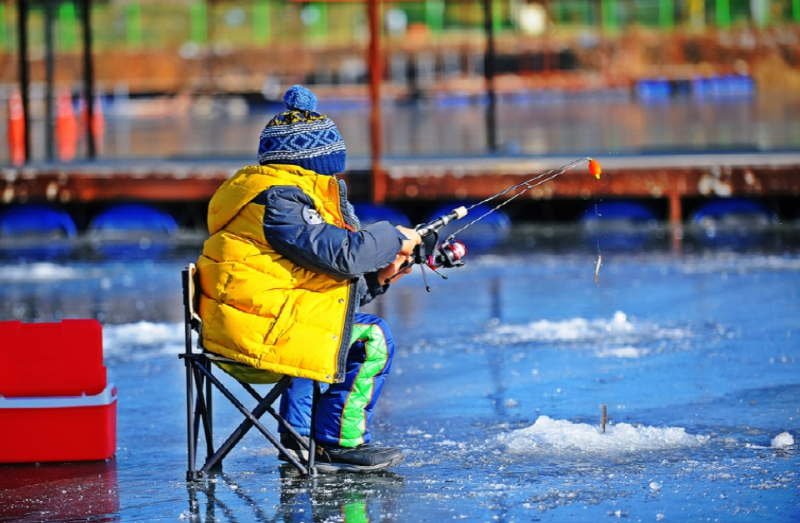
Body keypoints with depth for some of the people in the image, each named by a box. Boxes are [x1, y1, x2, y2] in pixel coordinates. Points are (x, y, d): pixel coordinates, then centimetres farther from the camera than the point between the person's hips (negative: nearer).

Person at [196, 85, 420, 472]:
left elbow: (329, 277, 18)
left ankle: (298, 436, 31)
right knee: (370, 340, -6)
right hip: (252, 328, -11)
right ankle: (339, 442, 2)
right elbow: (341, 253, -23)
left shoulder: (286, 193, 18)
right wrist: (393, 238, -7)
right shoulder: (278, 200, -16)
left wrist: (376, 277, 6)